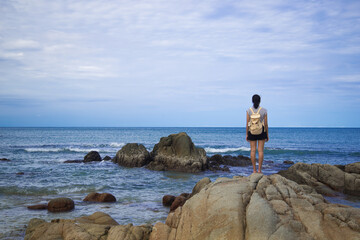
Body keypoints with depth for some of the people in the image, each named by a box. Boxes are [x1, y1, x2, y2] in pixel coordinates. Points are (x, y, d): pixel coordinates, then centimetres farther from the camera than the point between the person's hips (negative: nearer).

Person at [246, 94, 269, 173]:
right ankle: (259, 170, 0)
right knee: (260, 150, 2)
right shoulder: (264, 110, -5)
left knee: (253, 150, 3)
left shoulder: (249, 110, -4)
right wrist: (267, 135, 4)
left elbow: (247, 124, -4)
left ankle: (254, 170, 2)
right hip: (261, 131, -1)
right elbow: (266, 124, -4)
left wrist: (247, 134, 3)